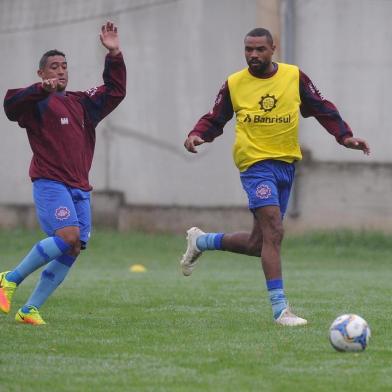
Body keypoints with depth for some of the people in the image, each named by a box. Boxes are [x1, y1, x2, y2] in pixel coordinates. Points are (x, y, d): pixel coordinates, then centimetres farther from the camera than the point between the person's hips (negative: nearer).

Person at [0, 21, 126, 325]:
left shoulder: (82, 103, 21)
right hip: (50, 183, -7)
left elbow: (114, 91, 26)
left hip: (80, 188, 7)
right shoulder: (38, 102, 1)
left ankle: (30, 309, 5)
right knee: (68, 236, -24)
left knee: (73, 250, -2)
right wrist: (42, 89, -32)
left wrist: (115, 55, 14)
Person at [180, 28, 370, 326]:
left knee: (257, 245, 9)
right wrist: (197, 135, -12)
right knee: (273, 232, -19)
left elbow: (321, 109, 10)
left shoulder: (295, 77, 3)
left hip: (287, 164, 4)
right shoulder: (234, 84, 0)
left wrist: (344, 136, -1)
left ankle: (201, 241, 33)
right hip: (256, 164, -4)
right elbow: (215, 120, 8)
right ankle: (280, 309, -18)